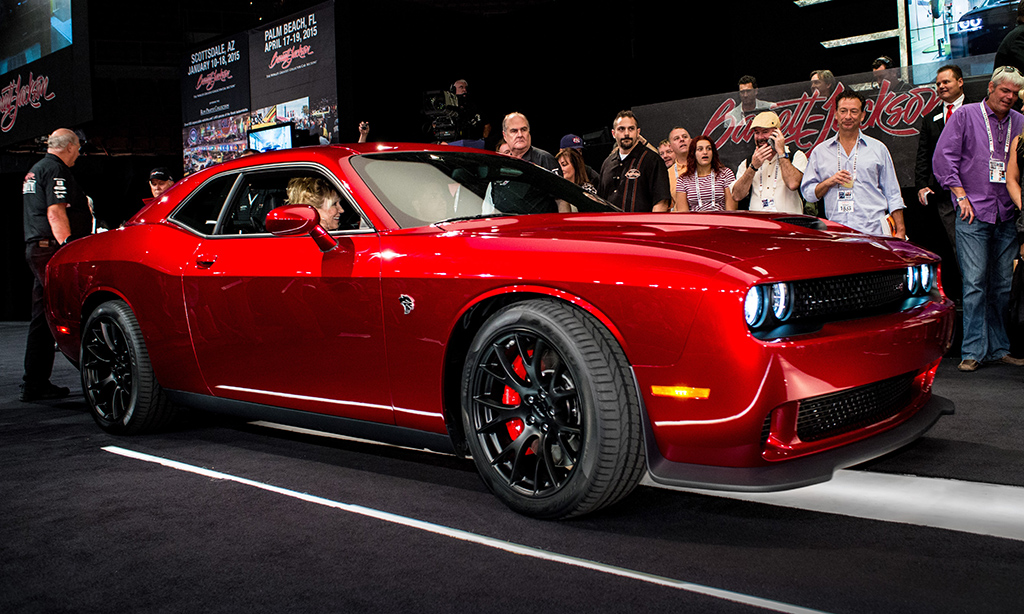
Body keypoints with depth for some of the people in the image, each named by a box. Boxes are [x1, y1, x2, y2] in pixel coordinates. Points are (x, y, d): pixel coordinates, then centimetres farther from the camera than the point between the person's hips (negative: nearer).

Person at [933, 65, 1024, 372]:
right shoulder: (965, 116, 3)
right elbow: (943, 158, -2)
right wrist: (961, 196, -7)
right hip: (974, 212, -4)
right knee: (975, 283, -7)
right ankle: (973, 351, -3)